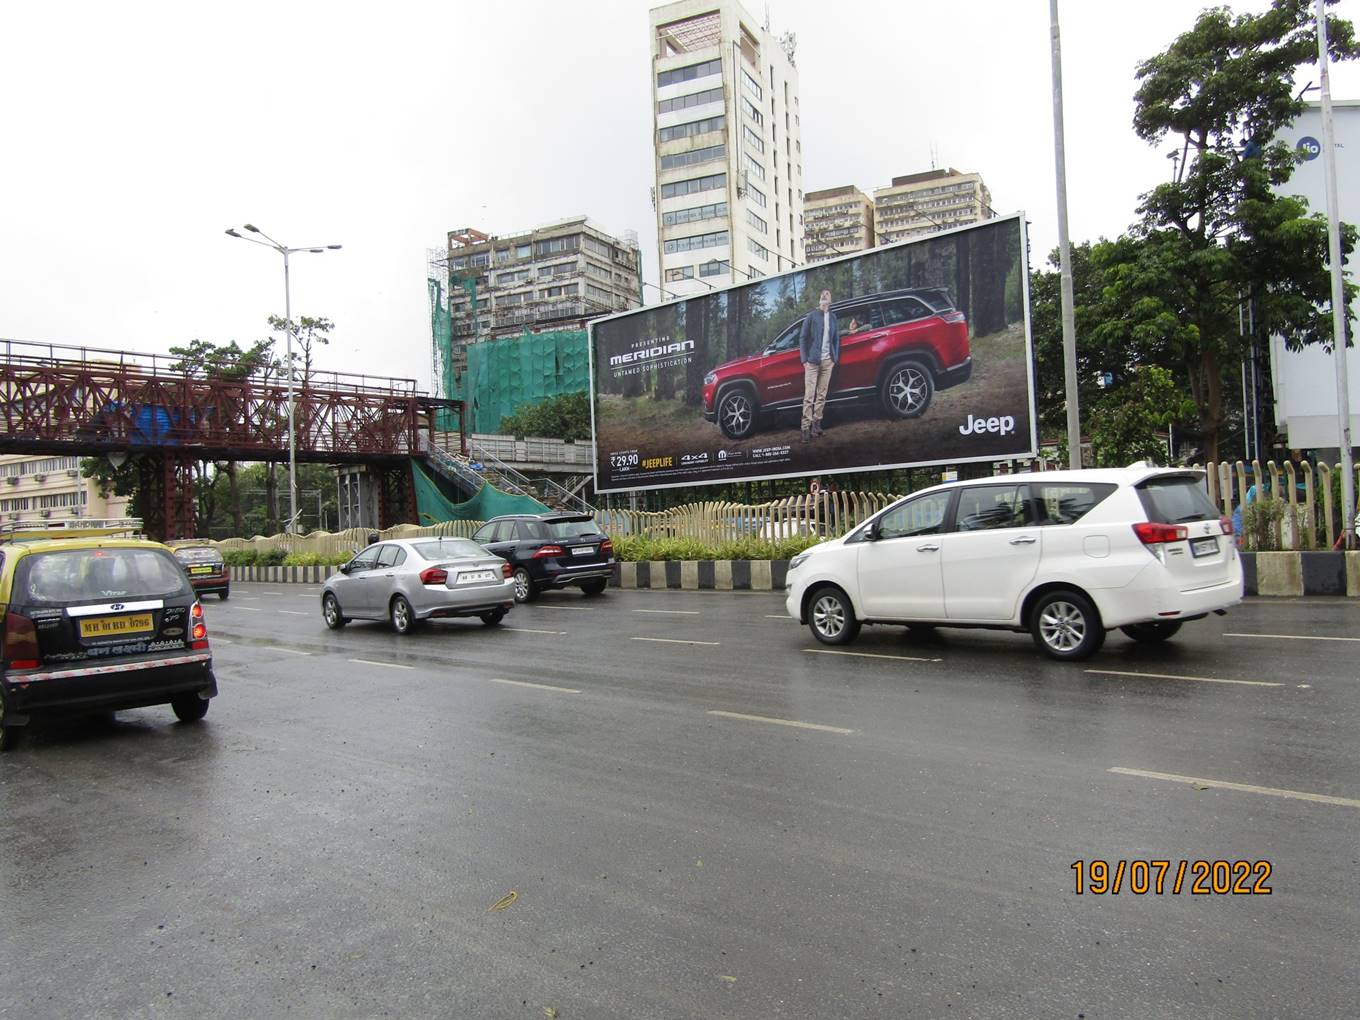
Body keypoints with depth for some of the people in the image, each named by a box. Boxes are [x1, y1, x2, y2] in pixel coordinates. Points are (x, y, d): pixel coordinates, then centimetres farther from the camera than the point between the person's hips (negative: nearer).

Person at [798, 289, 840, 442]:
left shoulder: (833, 317, 10)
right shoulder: (812, 316, -1)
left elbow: (836, 339, 15)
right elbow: (802, 338, -1)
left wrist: (835, 358, 7)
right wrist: (804, 359, -7)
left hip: (828, 361, 4)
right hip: (813, 361, -4)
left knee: (822, 395, 7)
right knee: (809, 395, -6)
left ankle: (816, 423, 15)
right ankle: (806, 427, -6)